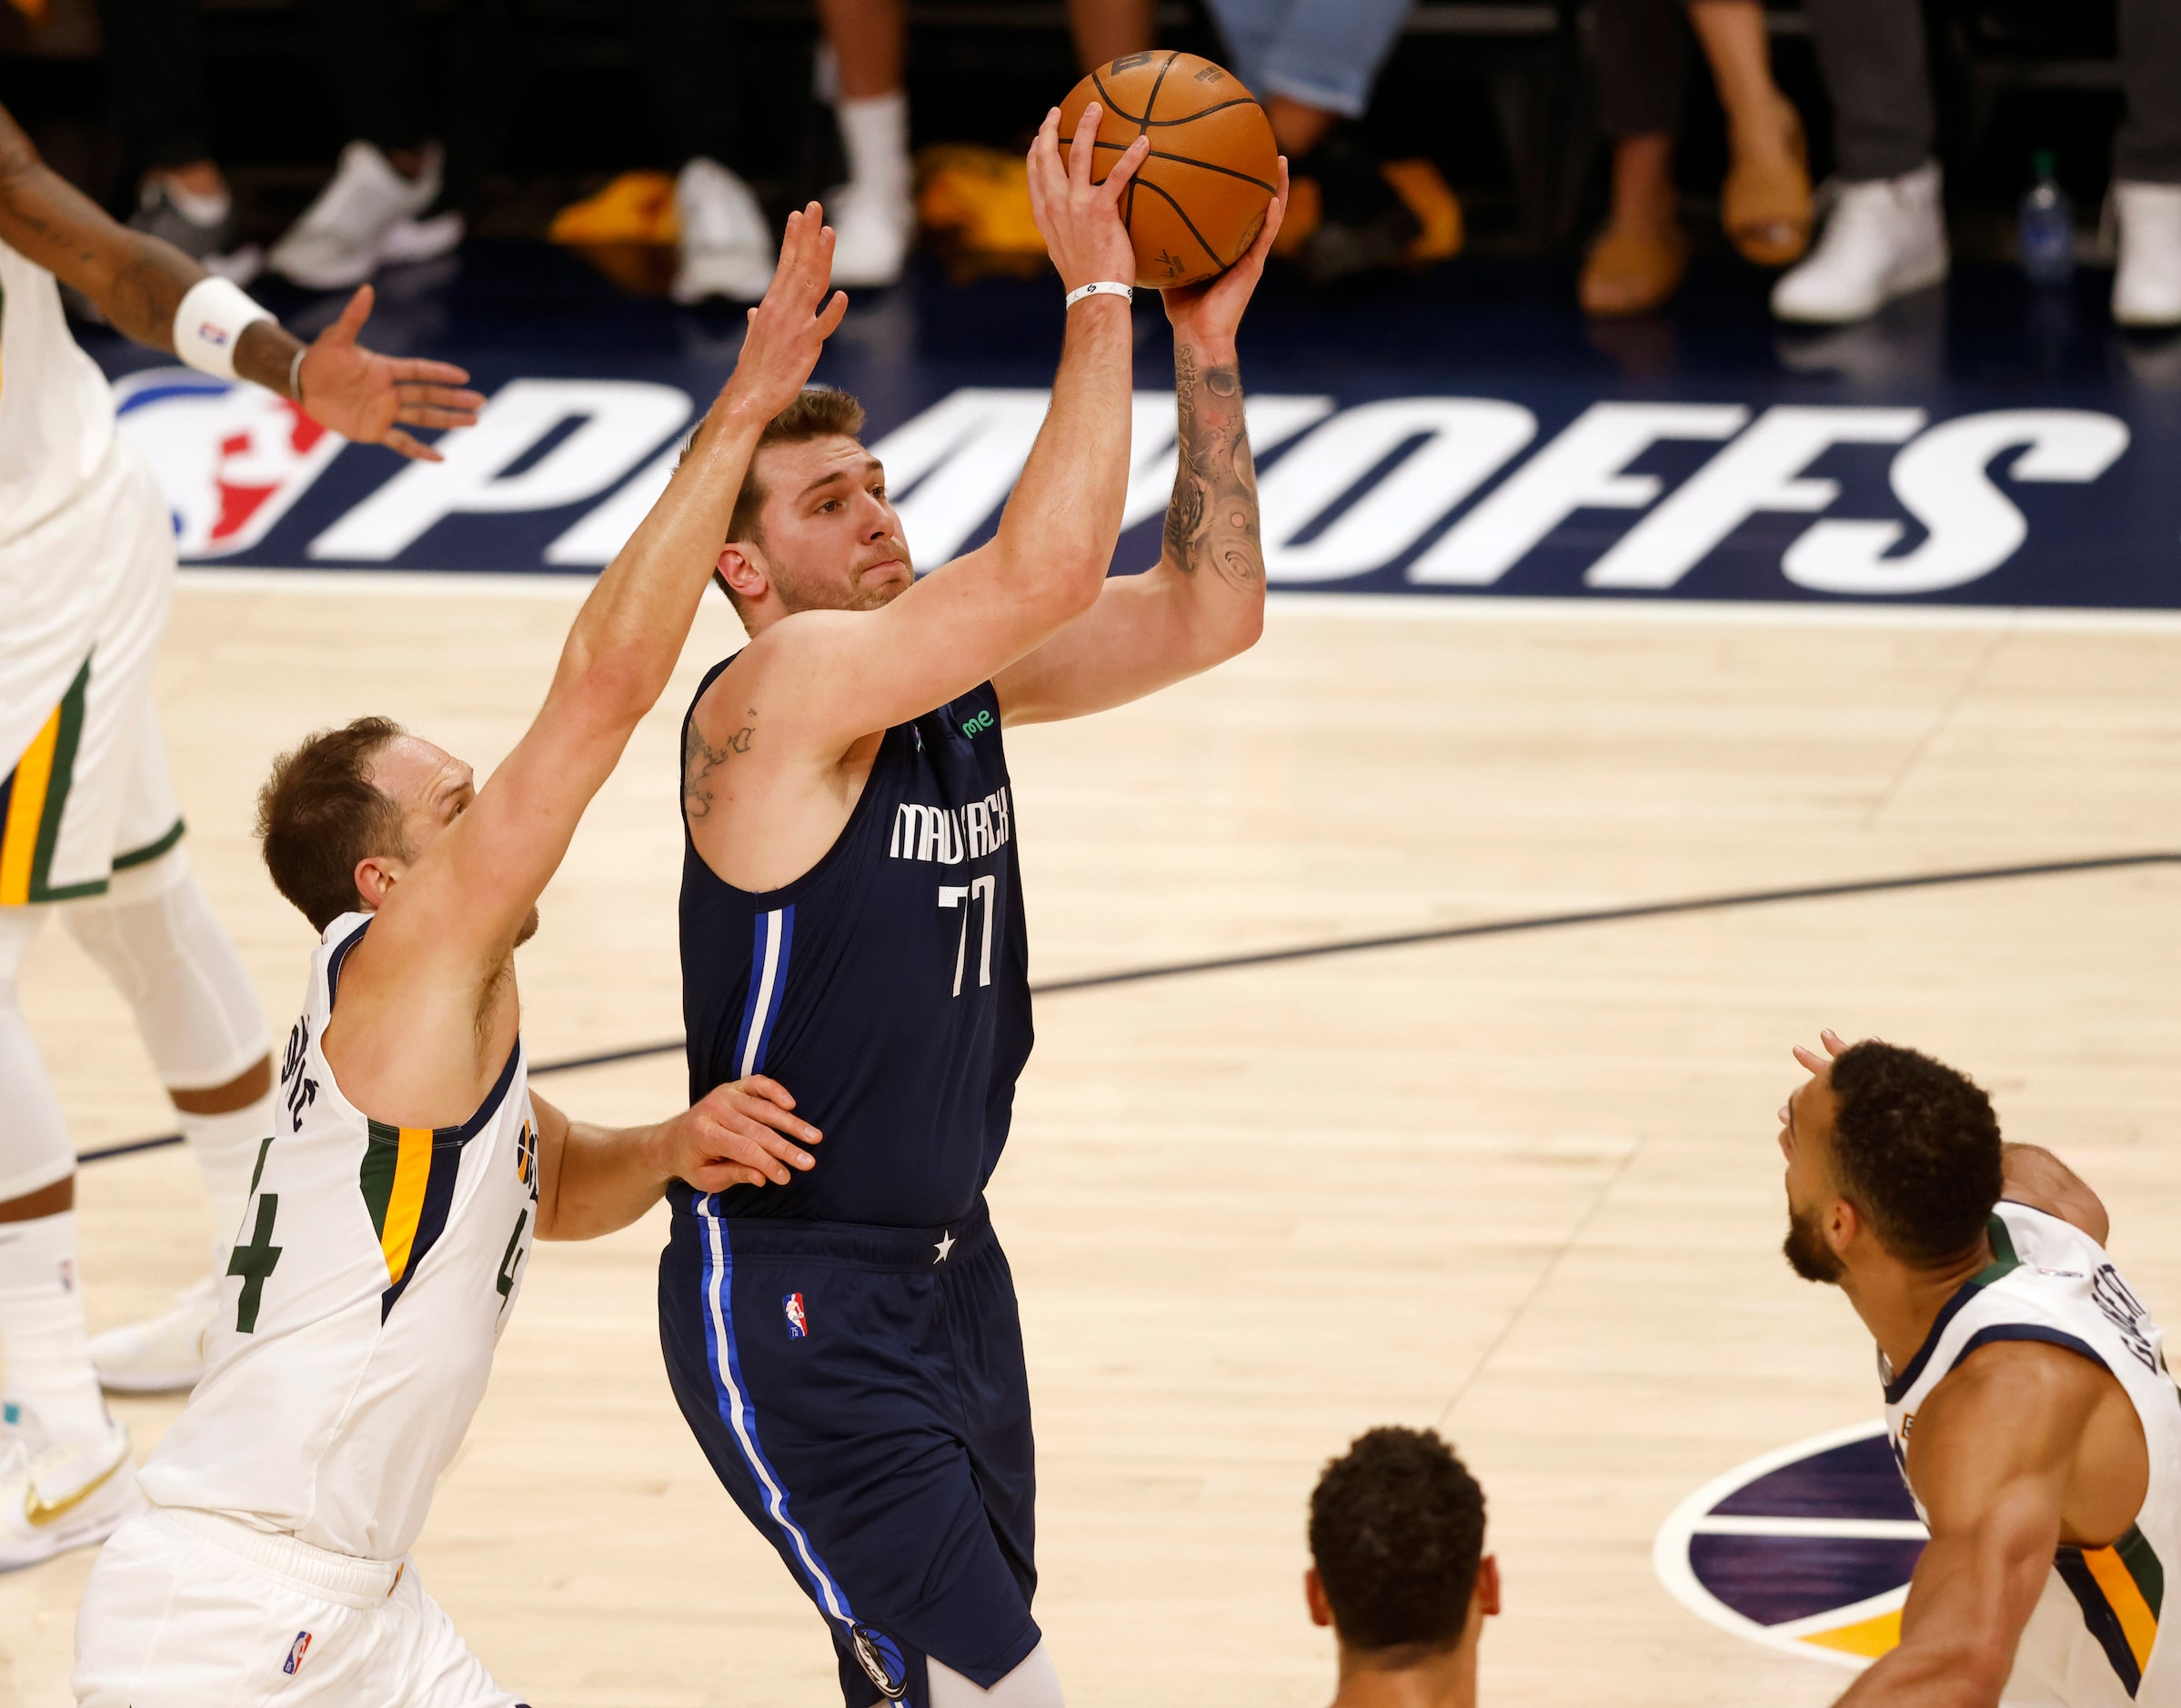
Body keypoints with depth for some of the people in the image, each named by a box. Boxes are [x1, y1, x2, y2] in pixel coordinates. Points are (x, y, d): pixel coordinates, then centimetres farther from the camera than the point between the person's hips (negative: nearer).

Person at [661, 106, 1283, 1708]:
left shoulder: (960, 676, 5)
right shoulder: (778, 692, -19)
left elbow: (1209, 610, 2)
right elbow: (1046, 568, -30)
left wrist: (1207, 344, -6)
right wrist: (1097, 298, -27)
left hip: (948, 1270, 9)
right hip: (791, 1302, -9)